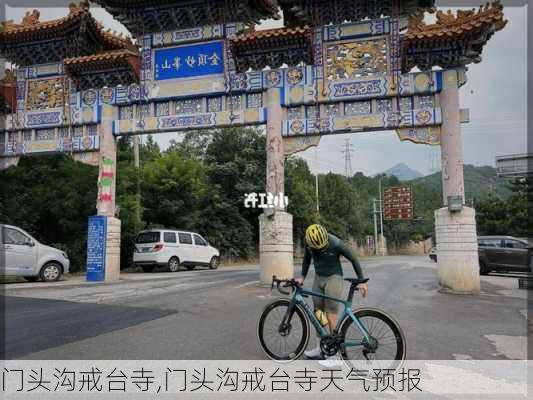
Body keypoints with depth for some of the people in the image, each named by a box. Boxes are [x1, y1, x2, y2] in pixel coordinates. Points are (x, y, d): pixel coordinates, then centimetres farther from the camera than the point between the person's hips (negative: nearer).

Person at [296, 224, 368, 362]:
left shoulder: (336, 244, -23)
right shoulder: (309, 243, -9)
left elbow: (353, 259, -12)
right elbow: (307, 258, 10)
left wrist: (361, 281, -12)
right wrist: (302, 277, 5)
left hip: (333, 278, -5)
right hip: (318, 278, 5)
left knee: (331, 315, -7)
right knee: (318, 313, 9)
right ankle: (320, 347, 22)